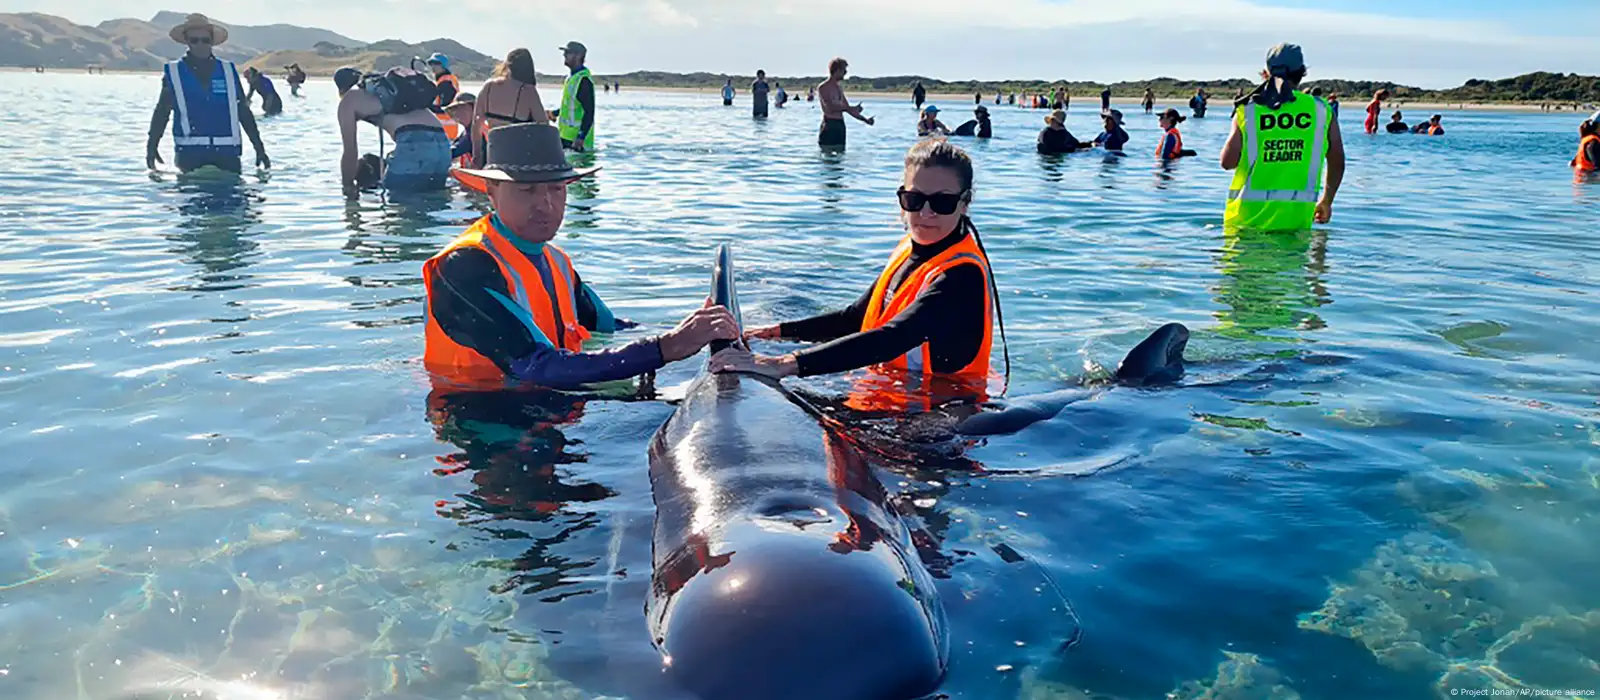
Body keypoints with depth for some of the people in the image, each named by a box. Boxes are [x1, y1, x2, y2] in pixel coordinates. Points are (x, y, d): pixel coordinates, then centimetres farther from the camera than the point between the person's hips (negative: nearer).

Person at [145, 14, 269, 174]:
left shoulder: (228, 71, 10)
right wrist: (152, 146, -2)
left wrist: (259, 148, 8)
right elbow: (162, 112, 8)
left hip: (227, 152, 1)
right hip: (190, 152, -1)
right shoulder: (173, 72, 7)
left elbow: (244, 112, 11)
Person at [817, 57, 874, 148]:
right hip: (829, 125, -8)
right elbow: (831, 108, -18)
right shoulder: (823, 88, -6)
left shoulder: (838, 88, 18)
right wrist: (851, 108, -13)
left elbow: (847, 109, 21)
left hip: (840, 125, 8)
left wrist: (865, 120, 15)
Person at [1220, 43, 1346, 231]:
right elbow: (1337, 163, 11)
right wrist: (1326, 201, 26)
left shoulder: (1249, 110, 1)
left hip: (1250, 210, -1)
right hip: (1296, 214, 1)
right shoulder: (1321, 110, 5)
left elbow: (1227, 162, -3)